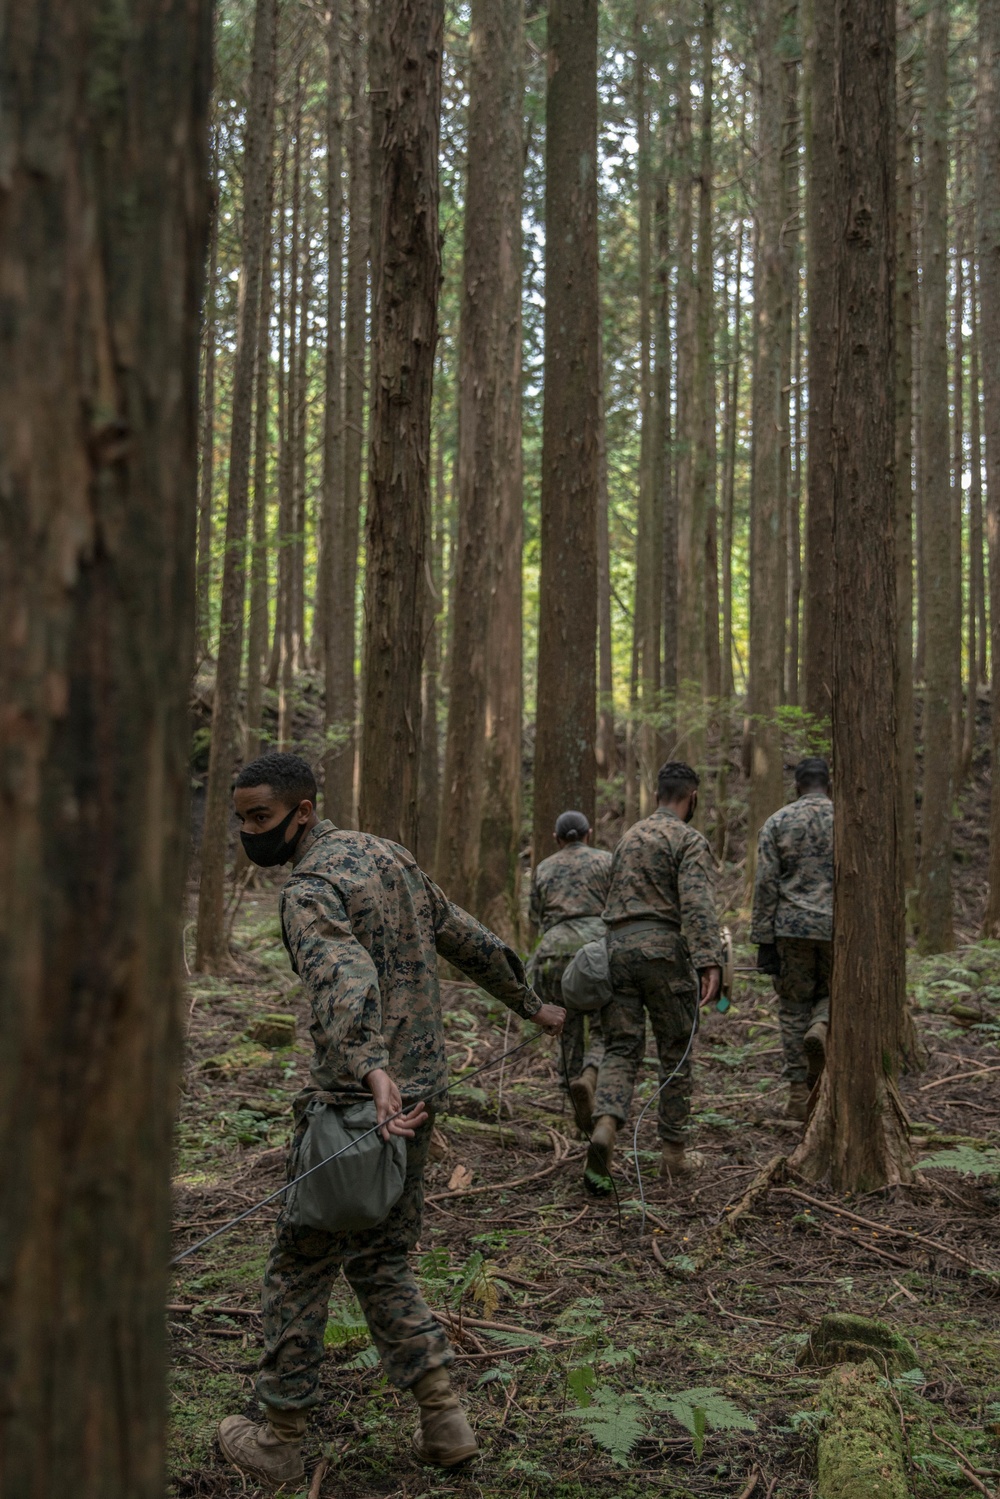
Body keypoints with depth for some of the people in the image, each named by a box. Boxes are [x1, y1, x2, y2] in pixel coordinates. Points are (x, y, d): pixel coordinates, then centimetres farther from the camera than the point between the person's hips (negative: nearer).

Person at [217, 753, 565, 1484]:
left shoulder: (311, 889, -17)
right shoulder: (387, 855, 10)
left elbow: (344, 978, -38)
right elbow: (469, 939, 19)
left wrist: (372, 1072, -54)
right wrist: (531, 1005, 31)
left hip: (360, 1101, -8)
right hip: (420, 1088, 8)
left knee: (302, 1266, 8)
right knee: (380, 1259, 20)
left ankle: (280, 1440, 21)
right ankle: (444, 1420, 16)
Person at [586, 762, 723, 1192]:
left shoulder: (630, 835, 19)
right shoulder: (690, 840, -3)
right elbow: (697, 904, -17)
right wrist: (709, 961, -25)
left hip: (617, 944, 5)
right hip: (663, 947, -5)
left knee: (621, 1047, 4)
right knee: (676, 1053, 7)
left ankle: (605, 1125, -20)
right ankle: (674, 1151, 14)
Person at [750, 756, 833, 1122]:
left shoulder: (776, 823, 2)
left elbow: (765, 885, -3)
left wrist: (763, 941, -1)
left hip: (792, 927, 0)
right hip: (838, 928, 0)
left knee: (793, 1008, 10)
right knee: (834, 993, 20)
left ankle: (799, 1095, 8)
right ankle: (821, 1028, -14)